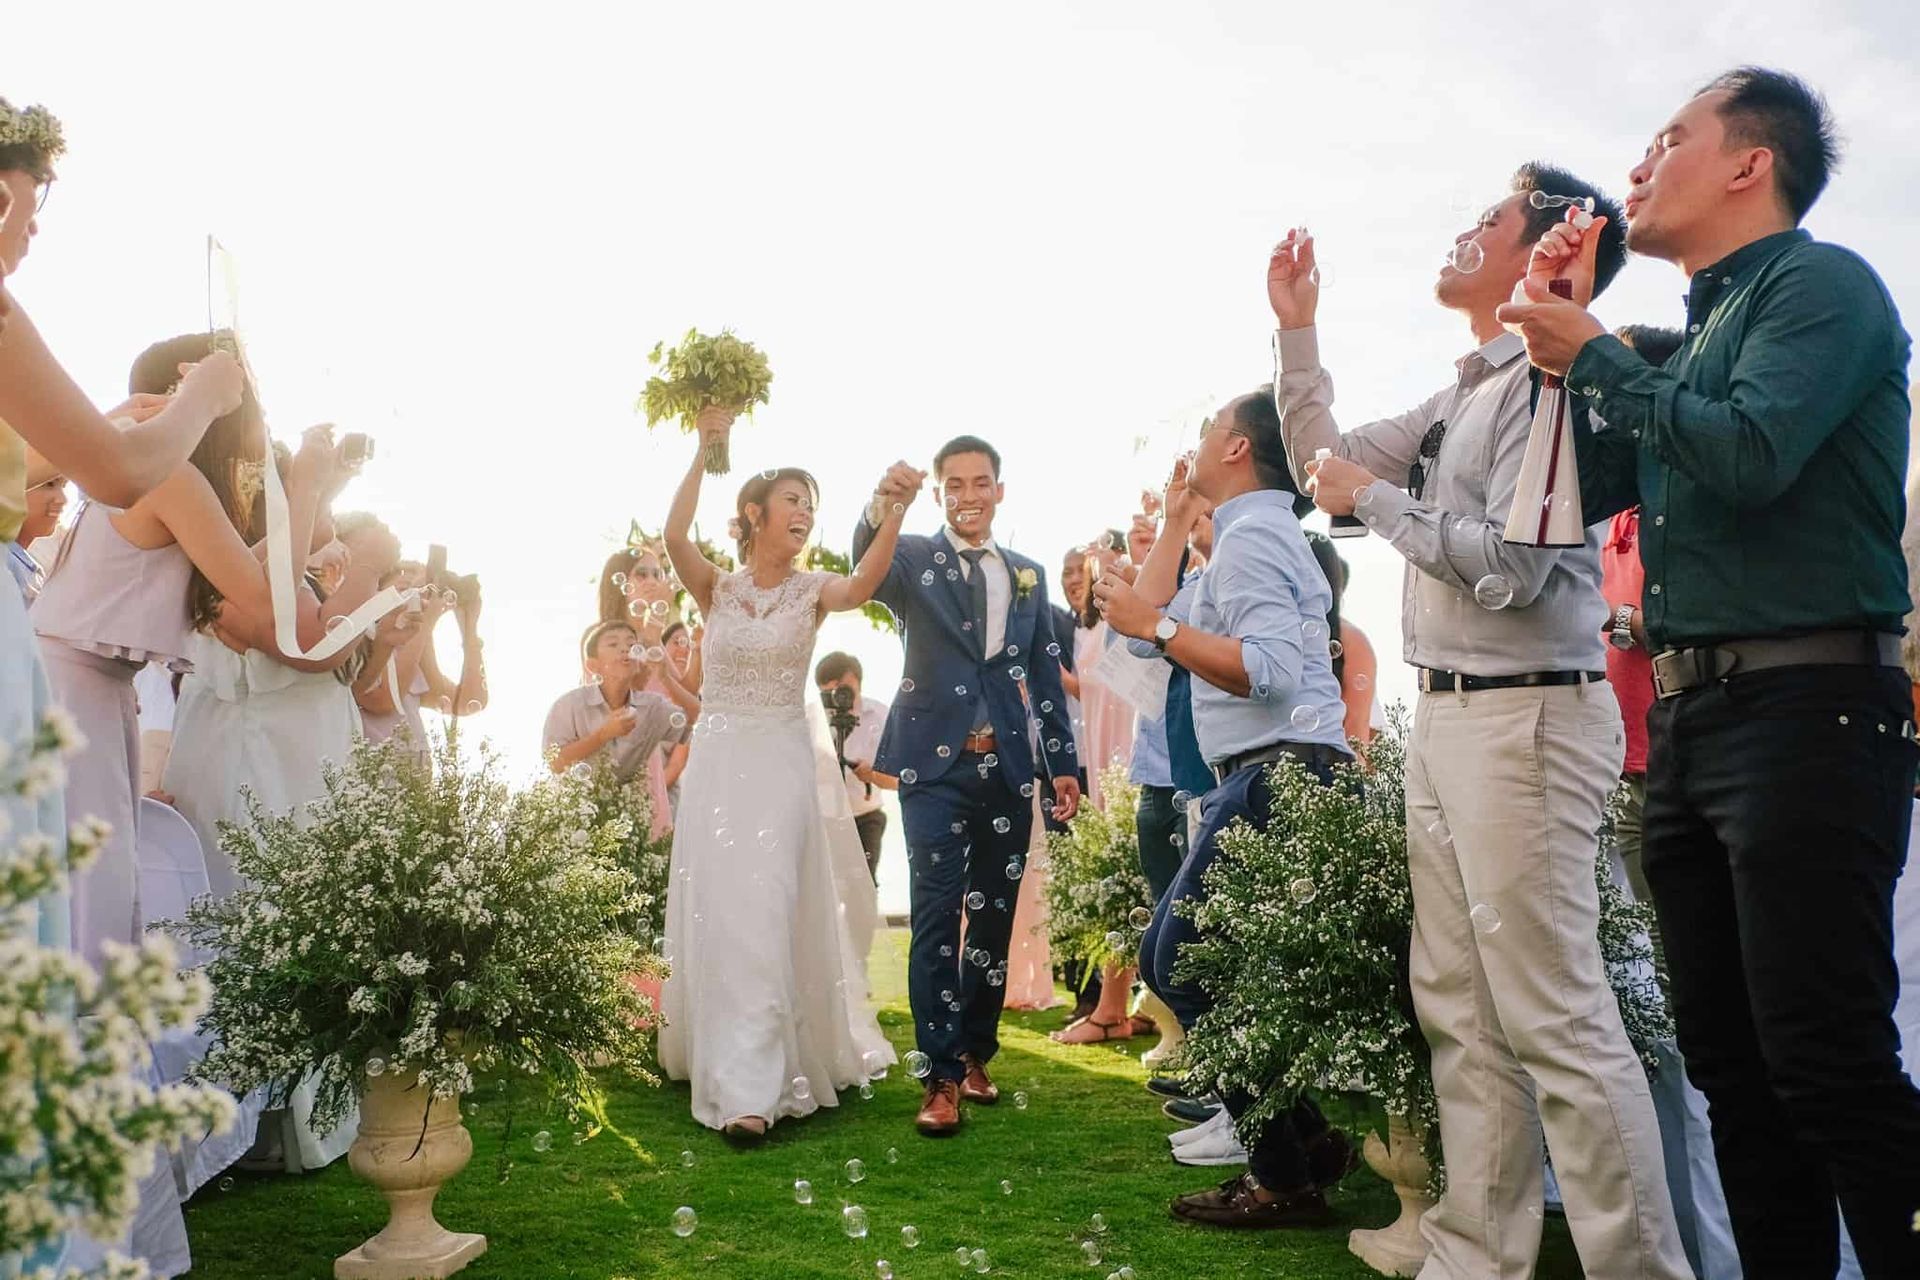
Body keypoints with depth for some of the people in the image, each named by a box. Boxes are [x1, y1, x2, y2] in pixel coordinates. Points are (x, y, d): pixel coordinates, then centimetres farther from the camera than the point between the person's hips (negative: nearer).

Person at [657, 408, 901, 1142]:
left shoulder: (811, 590, 2)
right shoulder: (714, 587, 4)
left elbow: (862, 586, -21)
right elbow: (674, 536, -16)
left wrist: (895, 510, -35)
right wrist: (704, 450, -19)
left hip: (783, 765, -1)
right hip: (717, 762, 1)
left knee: (767, 915, -5)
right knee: (720, 914, 3)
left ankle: (749, 1085, 2)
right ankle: (741, 1077, 19)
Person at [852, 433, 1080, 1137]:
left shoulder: (1027, 574, 14)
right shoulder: (913, 559, 2)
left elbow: (1046, 676, 14)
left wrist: (1065, 763, 9)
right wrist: (881, 505, -43)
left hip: (1008, 766, 4)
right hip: (936, 764, -4)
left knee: (995, 915, 10)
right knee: (937, 914, -7)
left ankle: (977, 1053, 23)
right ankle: (942, 1077, -3)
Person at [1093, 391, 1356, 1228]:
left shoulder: (1250, 535, -11)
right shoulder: (1255, 532, 22)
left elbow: (1270, 671, -25)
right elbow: (1152, 623, 26)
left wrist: (1155, 625, -20)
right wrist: (1175, 523, 27)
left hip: (1276, 777, -10)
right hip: (1272, 777, 10)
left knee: (1188, 966, -6)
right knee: (1172, 958, 13)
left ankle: (1286, 1182, 2)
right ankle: (1304, 1142, 17)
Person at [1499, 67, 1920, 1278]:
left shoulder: (1820, 281, -3)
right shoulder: (1691, 335, 20)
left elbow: (1751, 455, -20)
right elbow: (1591, 489, 17)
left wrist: (1596, 356, -7)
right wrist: (1572, 330, 12)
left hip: (1804, 708, -8)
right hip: (1688, 715, 9)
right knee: (1731, 1060, 11)